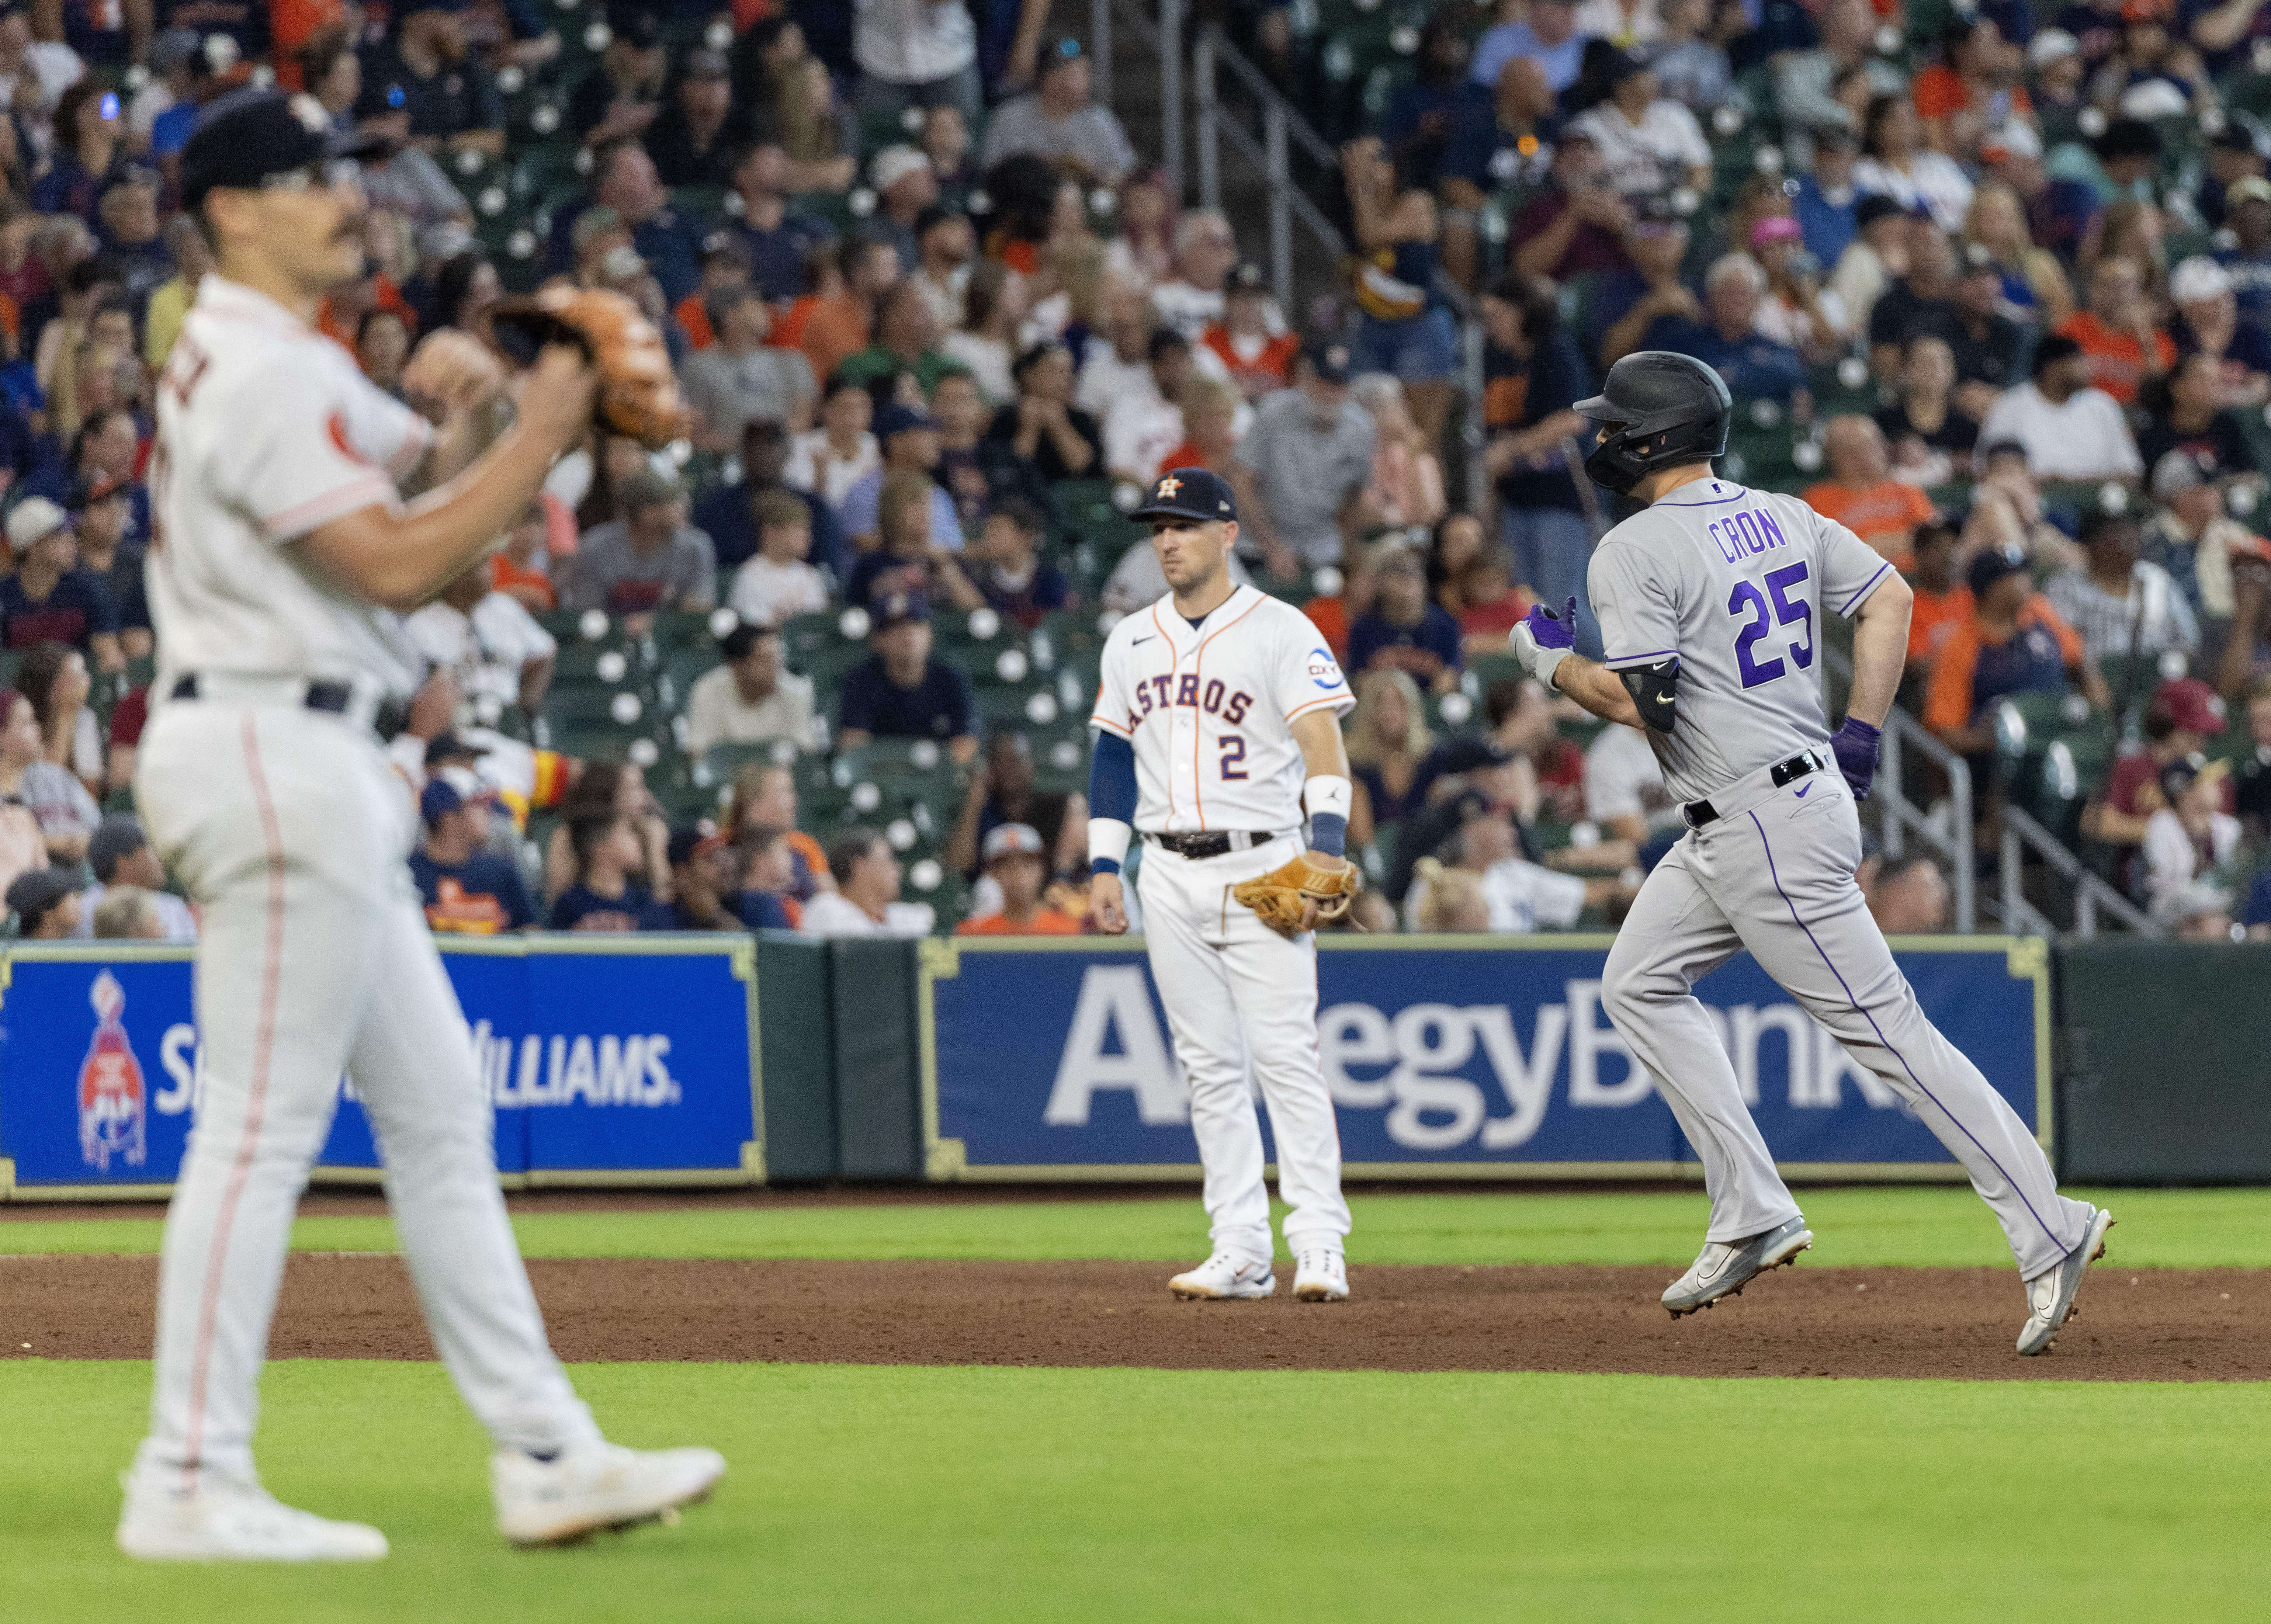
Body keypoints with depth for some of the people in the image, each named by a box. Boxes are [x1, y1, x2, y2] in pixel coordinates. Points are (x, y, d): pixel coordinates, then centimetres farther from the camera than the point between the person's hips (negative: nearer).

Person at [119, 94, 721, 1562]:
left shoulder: (263, 358, 19)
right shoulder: (264, 371, -13)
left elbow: (423, 504, 20)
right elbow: (395, 564, -19)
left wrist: (465, 423, 1)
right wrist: (536, 441, -12)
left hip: (317, 768, 11)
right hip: (273, 752, -11)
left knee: (438, 1110, 10)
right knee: (263, 1125, -9)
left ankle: (544, 1454, 11)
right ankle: (190, 1486, -7)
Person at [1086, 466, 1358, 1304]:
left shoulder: (1281, 631, -4)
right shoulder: (1132, 641, 13)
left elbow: (1322, 740, -10)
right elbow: (1114, 756, 17)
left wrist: (1327, 840, -24)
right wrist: (1103, 868, 10)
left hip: (1262, 868, -5)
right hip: (1170, 876, 5)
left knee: (1286, 1055, -11)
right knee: (1209, 1066, 5)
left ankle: (1320, 1243, -12)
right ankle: (1241, 1251, 7)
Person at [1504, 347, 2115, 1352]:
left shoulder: (1635, 552, -14)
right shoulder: (1779, 518, 11)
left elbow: (1639, 699, -21)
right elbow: (1888, 600, 12)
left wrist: (1552, 664, -3)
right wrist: (1861, 735, 14)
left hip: (1769, 832, -10)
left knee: (1883, 1028, -9)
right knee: (1639, 983, 17)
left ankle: (2050, 1230, -10)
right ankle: (1754, 1218, 13)